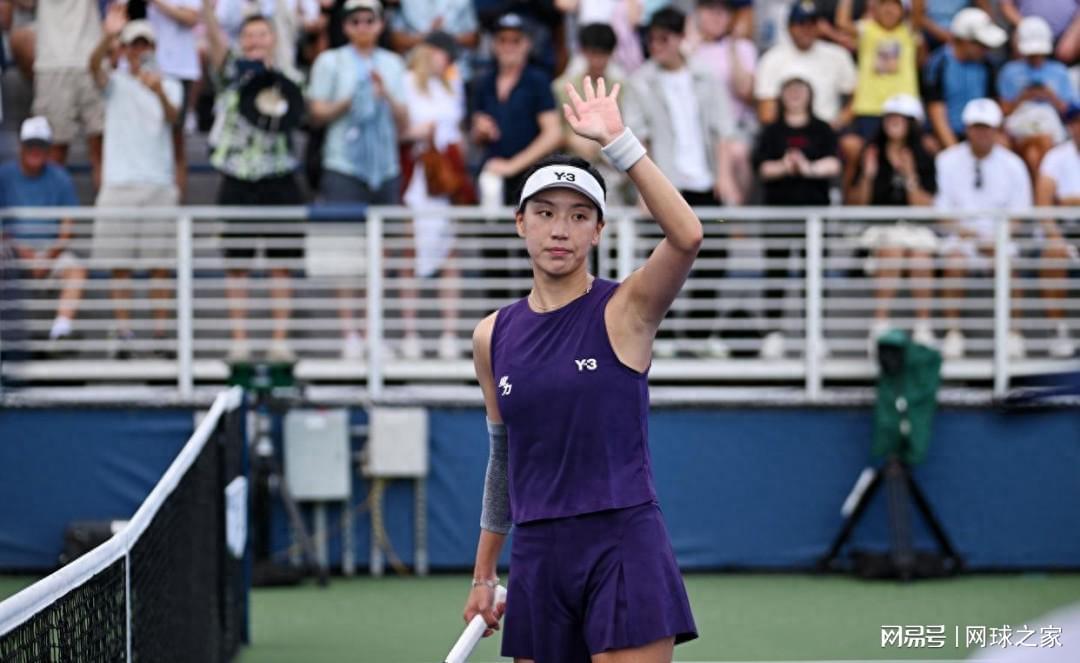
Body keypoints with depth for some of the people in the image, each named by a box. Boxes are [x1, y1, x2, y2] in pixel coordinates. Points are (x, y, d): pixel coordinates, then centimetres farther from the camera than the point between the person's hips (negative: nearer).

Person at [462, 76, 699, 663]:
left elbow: (686, 236, -22)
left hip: (623, 545, -4)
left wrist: (616, 141, -23)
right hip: (539, 554, 5)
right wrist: (484, 574, 21)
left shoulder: (624, 311, -2)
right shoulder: (493, 337, 10)